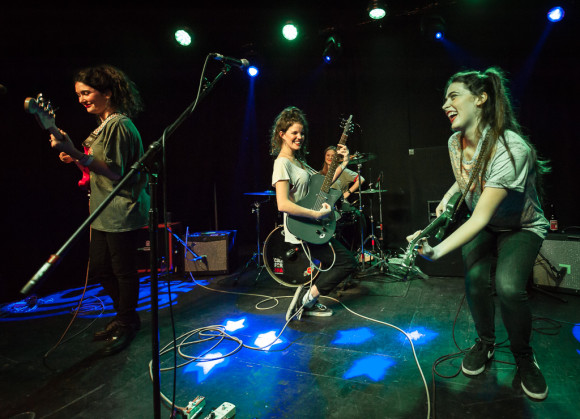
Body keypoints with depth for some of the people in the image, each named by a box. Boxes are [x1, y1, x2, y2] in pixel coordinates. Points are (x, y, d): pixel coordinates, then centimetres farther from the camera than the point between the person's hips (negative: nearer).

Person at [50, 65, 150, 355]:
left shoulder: (118, 124, -14)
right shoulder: (104, 124, 16)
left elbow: (116, 172, -22)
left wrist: (75, 153, -29)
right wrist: (76, 160, 7)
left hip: (121, 211, -10)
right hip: (104, 211, 10)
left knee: (123, 270, 2)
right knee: (98, 267, 17)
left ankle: (126, 324, 22)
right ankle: (125, 315, 34)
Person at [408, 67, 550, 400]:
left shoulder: (511, 148, -32)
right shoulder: (455, 142, -10)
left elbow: (481, 217, -37)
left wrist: (439, 250, -47)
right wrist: (449, 195, -7)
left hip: (522, 227, -4)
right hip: (483, 227, 5)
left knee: (508, 286, -29)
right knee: (476, 278, -22)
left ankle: (524, 354, 3)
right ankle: (486, 342, 8)